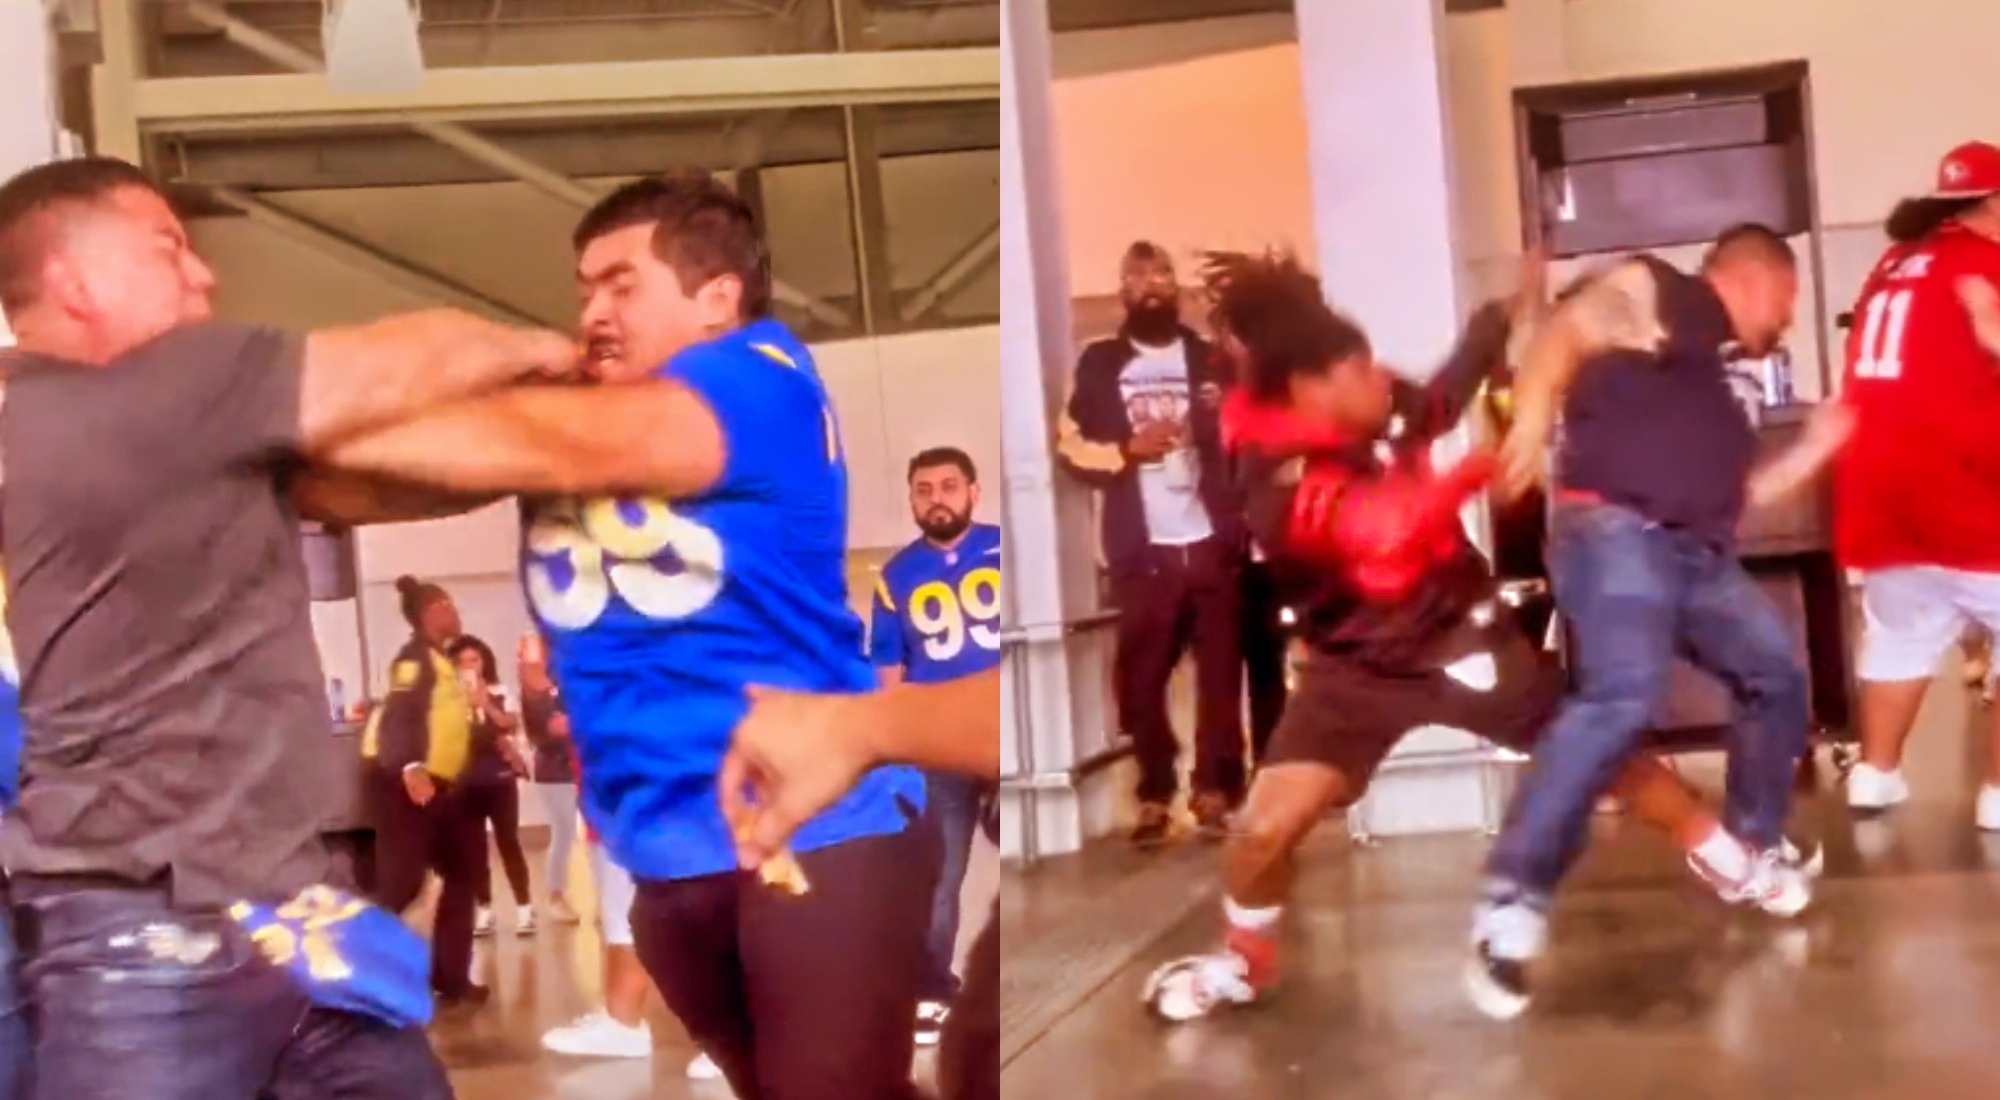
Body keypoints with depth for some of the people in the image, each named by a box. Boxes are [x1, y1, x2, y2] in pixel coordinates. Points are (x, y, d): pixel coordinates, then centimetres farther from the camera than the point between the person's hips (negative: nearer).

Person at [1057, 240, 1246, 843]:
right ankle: (1154, 796, 10)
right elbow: (1069, 445, 2)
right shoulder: (1099, 363, 8)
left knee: (1220, 669, 3)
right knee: (1142, 675, 1)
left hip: (1209, 541, 1)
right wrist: (1129, 449, -12)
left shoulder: (1210, 358, 12)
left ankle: (1215, 790, 11)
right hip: (1143, 548, -1)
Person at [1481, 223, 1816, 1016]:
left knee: (1776, 676, 17)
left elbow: (1733, 494, 35)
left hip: (1699, 553, 10)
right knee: (1625, 697, -28)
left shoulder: (1713, 376, 31)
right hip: (1616, 530, -10)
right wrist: (1533, 416, -31)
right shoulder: (1662, 295, 3)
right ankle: (1513, 905, -26)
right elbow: (1565, 331, -15)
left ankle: (1745, 853, 35)